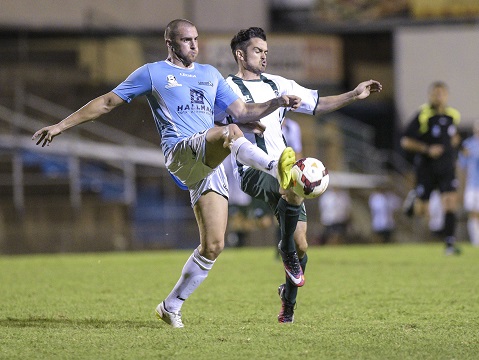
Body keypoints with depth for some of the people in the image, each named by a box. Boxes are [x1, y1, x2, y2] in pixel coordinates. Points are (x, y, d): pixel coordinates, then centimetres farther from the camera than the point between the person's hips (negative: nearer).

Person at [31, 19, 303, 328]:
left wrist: (278, 103, 7)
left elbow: (243, 112, 23)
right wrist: (62, 125, 12)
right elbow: (108, 102, 14)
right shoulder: (153, 73, 11)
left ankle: (172, 306, 11)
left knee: (213, 246, -3)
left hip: (211, 164, 5)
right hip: (180, 152, -5)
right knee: (230, 133, -36)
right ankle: (277, 168, -50)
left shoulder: (210, 74, 25)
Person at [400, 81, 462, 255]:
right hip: (426, 168, -3)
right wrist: (427, 149, -20)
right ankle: (414, 199, 38)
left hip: (447, 168, 3)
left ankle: (450, 243, -10)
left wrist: (455, 140, 5)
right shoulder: (423, 115, -10)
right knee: (421, 212, 2)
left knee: (450, 202, -14)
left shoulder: (454, 115, 5)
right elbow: (405, 141, -10)